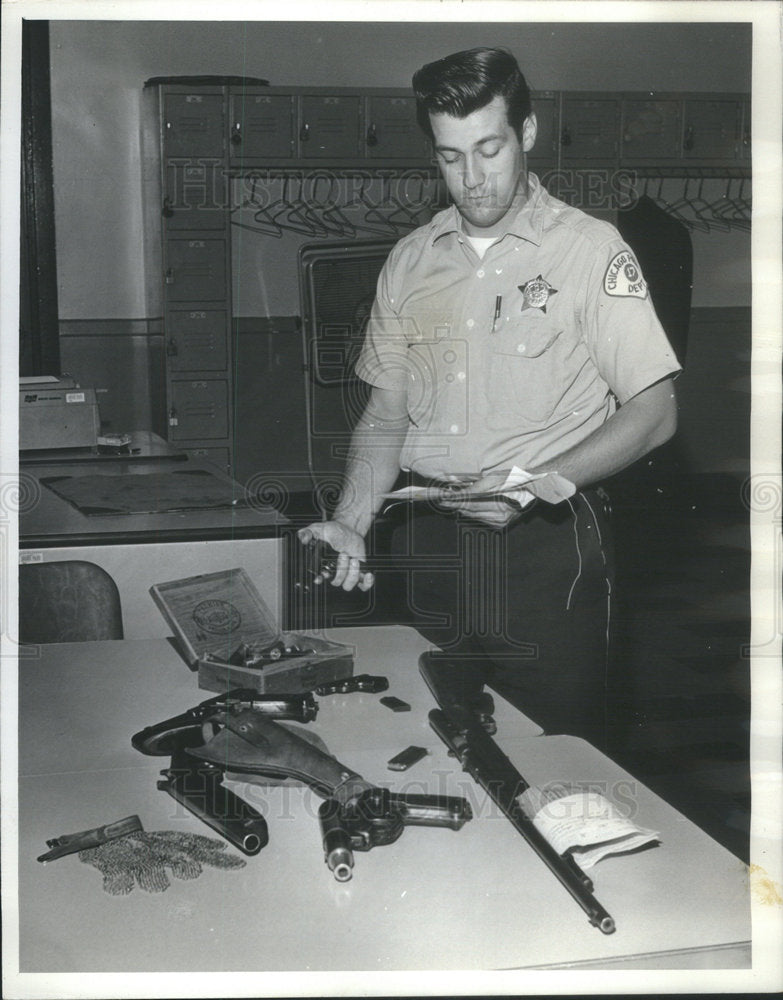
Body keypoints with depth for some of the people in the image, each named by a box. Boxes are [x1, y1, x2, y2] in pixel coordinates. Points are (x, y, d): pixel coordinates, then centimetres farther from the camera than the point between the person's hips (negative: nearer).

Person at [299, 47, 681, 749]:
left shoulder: (590, 249, -4)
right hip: (429, 544, 4)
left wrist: (539, 485, -18)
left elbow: (655, 413, -7)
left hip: (546, 544, -4)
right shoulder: (410, 261, 11)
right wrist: (352, 523, -1)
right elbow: (387, 412, 14)